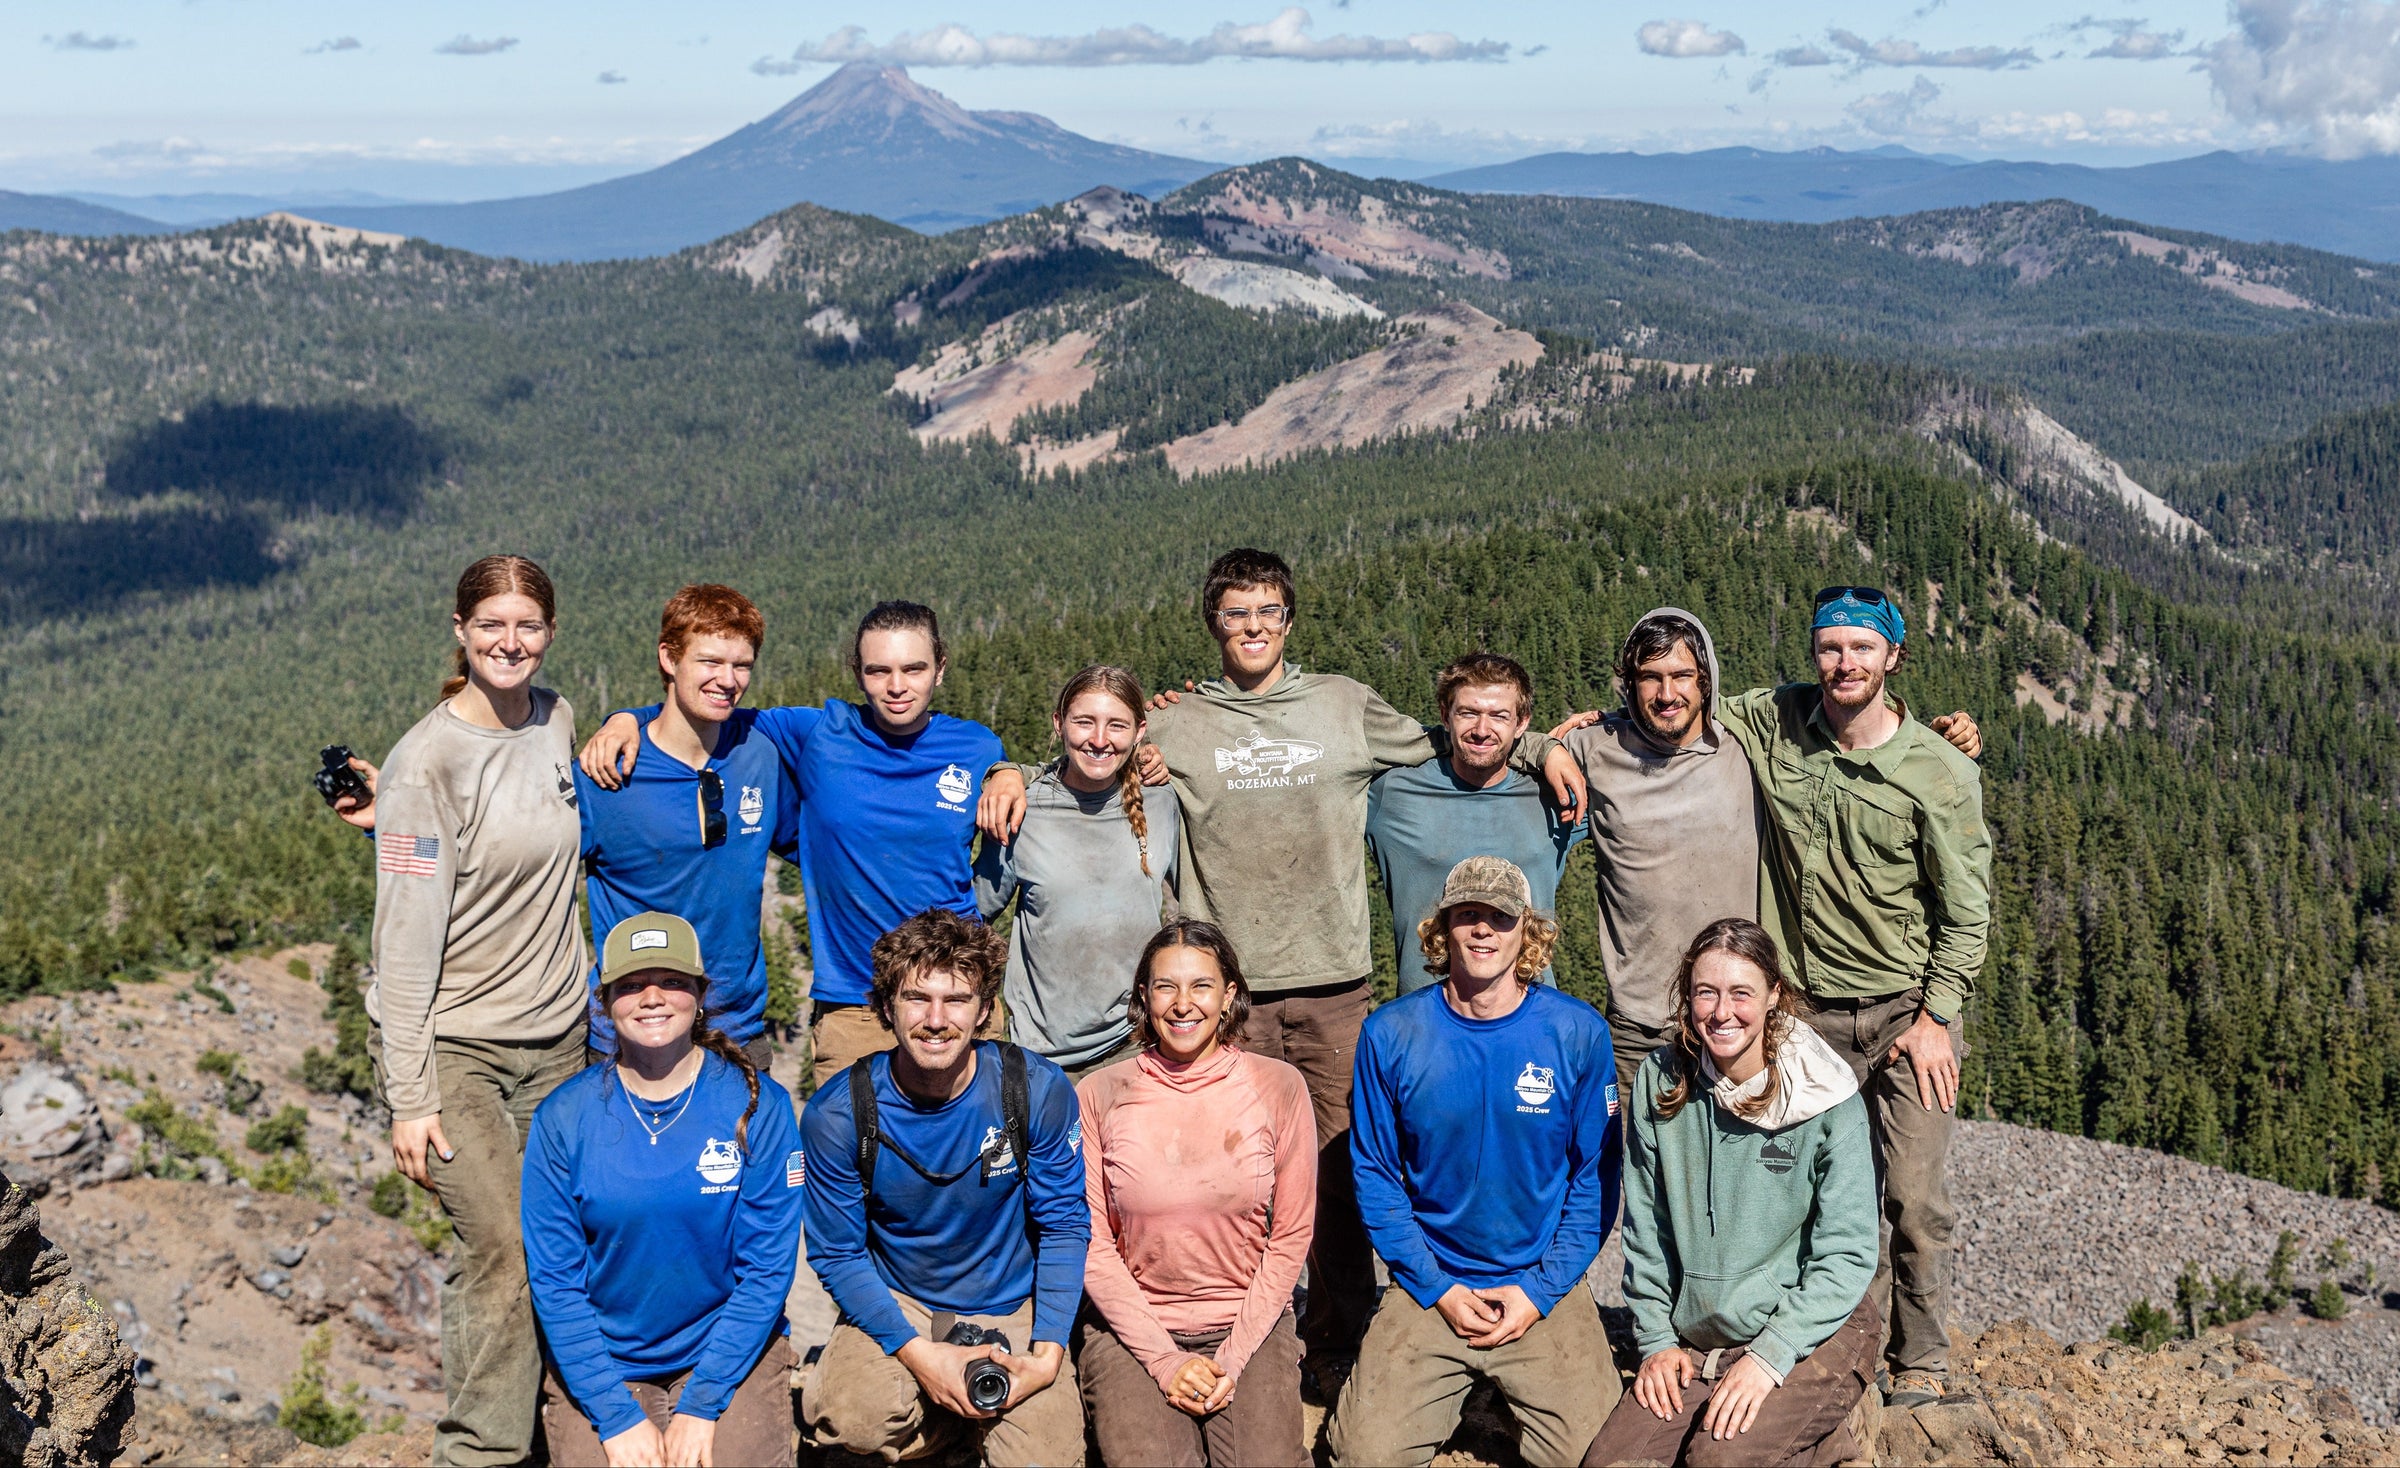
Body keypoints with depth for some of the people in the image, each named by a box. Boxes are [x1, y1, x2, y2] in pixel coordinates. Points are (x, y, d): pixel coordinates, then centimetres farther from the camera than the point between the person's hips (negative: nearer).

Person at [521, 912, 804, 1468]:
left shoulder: (757, 1106, -7)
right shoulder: (564, 1118, -5)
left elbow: (765, 1267, -6)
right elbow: (554, 1280, -4)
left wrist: (701, 1405, -12)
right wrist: (618, 1418, -11)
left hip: (732, 1349, 0)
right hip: (600, 1362, 1)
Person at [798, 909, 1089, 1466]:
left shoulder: (1040, 1091, -14)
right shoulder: (835, 1114, -15)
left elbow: (1064, 1227, -5)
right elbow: (836, 1253, -7)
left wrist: (1048, 1354, -16)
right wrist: (918, 1354, -20)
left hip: (1013, 1311, 1)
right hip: (894, 1307, 0)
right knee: (847, 1419, -29)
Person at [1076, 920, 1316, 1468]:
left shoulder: (1278, 1087, -2)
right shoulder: (1101, 1094, -3)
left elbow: (1291, 1235, 1)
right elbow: (1092, 1243, -2)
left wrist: (1234, 1357, -8)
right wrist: (1165, 1359, -10)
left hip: (1249, 1323, 1)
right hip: (1132, 1327, -1)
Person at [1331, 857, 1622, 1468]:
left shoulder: (1579, 1033, -6)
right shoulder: (1390, 1034, -5)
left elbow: (1595, 1177, 0)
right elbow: (1375, 1173, 1)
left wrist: (1542, 1290, -8)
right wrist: (1436, 1287, -7)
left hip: (1544, 1286, 0)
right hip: (1430, 1286, 0)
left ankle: (1513, 1392, 17)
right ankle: (1458, 1386, 18)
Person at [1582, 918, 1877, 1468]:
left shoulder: (1826, 1098, -12)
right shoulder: (1660, 1083, -1)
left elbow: (1847, 1253, -12)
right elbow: (1646, 1231, 7)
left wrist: (1770, 1356, -19)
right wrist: (1656, 1338, 1)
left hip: (1812, 1331, -4)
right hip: (1695, 1341, 4)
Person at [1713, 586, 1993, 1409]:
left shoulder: (1940, 775, -8)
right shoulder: (1774, 724, -1)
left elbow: (1966, 912, -3)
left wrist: (1936, 1017, -8)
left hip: (1908, 1010, -2)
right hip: (1815, 1015, 2)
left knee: (1914, 1198, -5)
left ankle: (1921, 1365, 12)